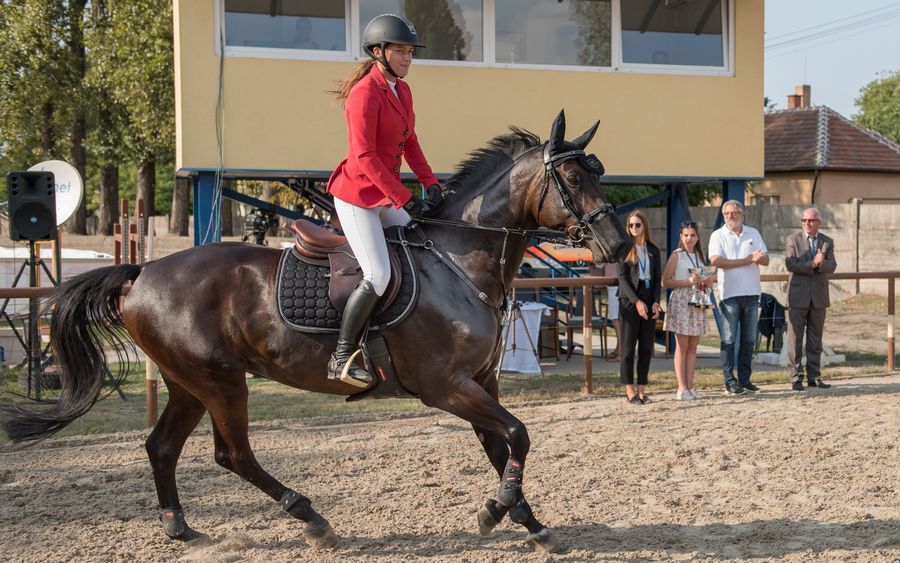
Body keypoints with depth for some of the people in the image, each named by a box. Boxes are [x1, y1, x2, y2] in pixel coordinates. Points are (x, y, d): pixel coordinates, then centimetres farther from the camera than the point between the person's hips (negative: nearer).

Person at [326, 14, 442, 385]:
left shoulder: (401, 90, 10)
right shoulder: (365, 93, -17)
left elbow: (409, 143, 18)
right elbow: (364, 155, -23)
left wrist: (429, 182, 3)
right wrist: (404, 199, -23)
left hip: (386, 196, 9)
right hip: (357, 196, -9)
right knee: (378, 277, -18)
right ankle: (341, 359, -10)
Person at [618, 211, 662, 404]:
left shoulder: (653, 250, 12)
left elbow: (657, 279, 11)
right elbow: (622, 278, -6)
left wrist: (656, 302, -3)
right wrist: (637, 301, -15)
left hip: (649, 302, 4)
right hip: (629, 302, -4)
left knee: (646, 348, 4)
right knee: (628, 348, -3)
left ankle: (641, 390, 9)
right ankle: (629, 390, 2)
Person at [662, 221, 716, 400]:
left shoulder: (700, 256, 14)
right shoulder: (676, 256, -3)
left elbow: (706, 279, 25)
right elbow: (665, 282, -10)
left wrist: (710, 279, 2)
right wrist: (687, 282, -17)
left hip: (698, 303, 6)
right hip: (681, 302, -6)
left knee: (693, 346, 5)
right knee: (682, 346, -4)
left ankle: (690, 386, 8)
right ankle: (682, 388, -3)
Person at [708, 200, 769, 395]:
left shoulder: (753, 233, 13)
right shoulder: (718, 236, 1)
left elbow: (766, 260, 8)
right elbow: (716, 260, -14)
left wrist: (759, 258, -17)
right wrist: (747, 260, -12)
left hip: (752, 293, 4)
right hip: (730, 293, -4)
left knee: (749, 339, 7)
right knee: (729, 339, -4)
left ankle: (744, 379, 13)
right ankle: (730, 381, -1)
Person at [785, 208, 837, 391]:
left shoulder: (827, 242, 9)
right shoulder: (792, 240, 1)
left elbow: (832, 266, -4)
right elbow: (790, 264, -12)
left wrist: (820, 263, -24)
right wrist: (812, 263, -20)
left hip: (819, 296, 3)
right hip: (798, 295, -3)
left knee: (815, 339, 7)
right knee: (795, 338, -1)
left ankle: (814, 376, 13)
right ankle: (796, 377, 3)